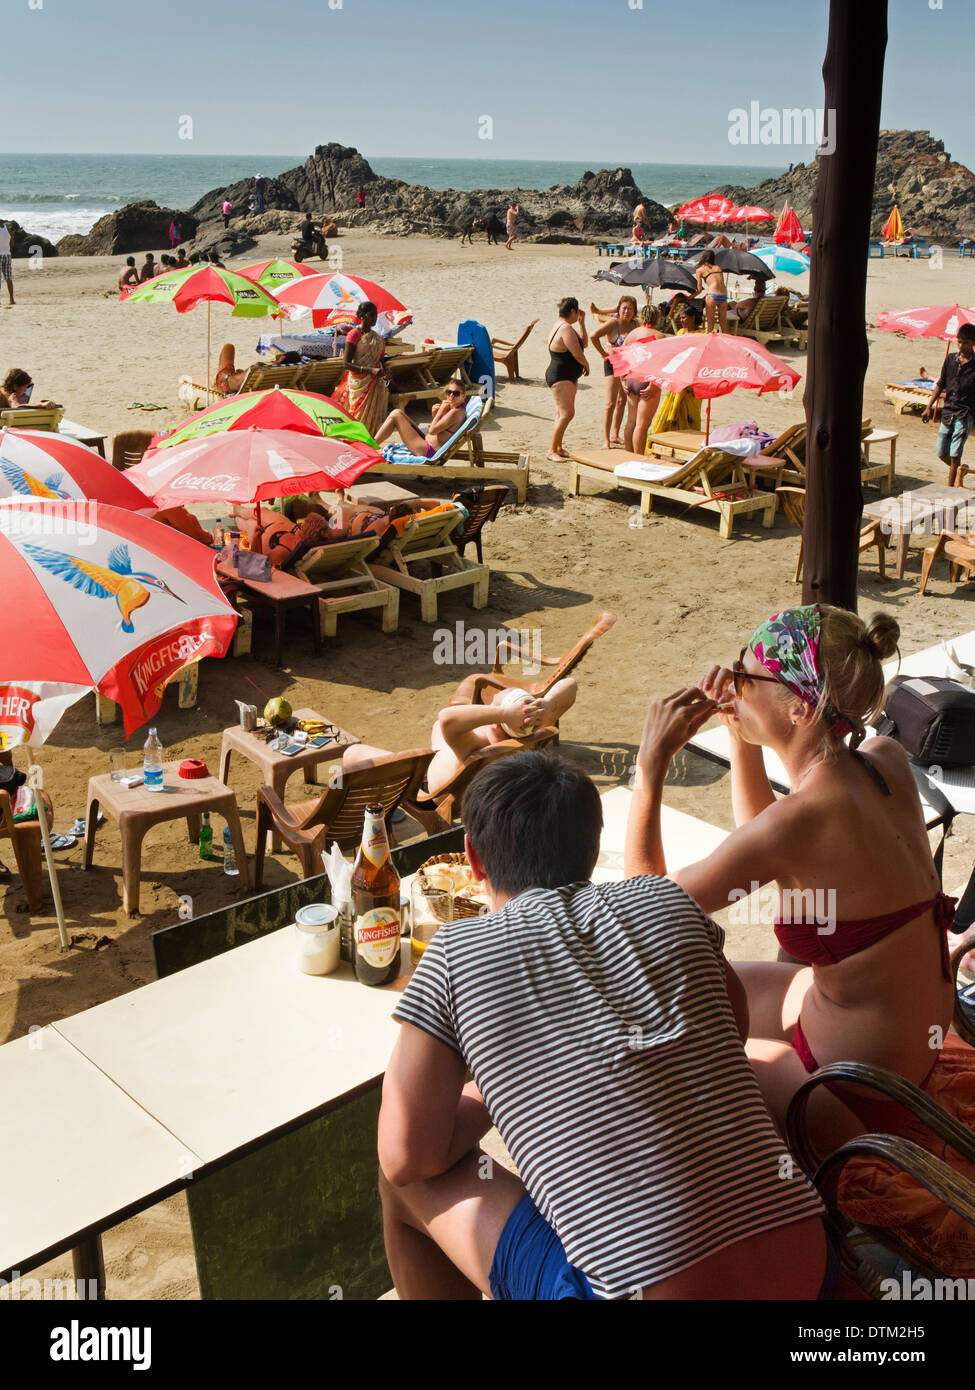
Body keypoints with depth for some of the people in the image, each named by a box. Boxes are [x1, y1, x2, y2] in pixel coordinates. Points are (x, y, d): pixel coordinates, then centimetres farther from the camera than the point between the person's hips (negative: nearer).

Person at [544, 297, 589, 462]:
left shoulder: (562, 326, 15)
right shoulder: (566, 329, -19)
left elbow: (584, 343, 24)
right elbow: (578, 354, -22)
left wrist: (581, 322, 16)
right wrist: (586, 365, -3)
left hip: (569, 377, 11)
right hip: (560, 377, -11)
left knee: (562, 413, 12)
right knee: (567, 413, -17)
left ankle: (558, 448, 17)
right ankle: (552, 450, -14)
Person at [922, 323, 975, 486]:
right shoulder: (950, 359, 7)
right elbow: (940, 384, 15)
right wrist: (929, 407, 13)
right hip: (947, 413, 5)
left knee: (954, 455, -8)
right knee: (942, 454, 11)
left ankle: (950, 488, -1)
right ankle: (959, 471, 38)